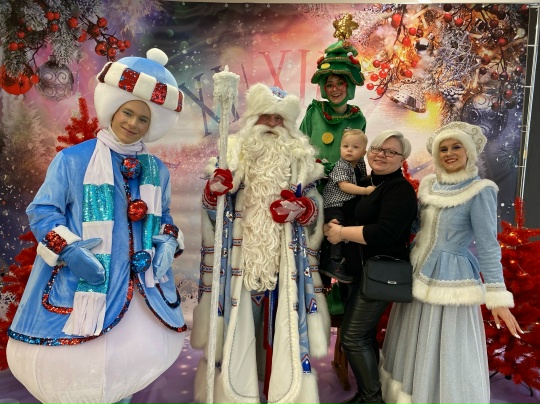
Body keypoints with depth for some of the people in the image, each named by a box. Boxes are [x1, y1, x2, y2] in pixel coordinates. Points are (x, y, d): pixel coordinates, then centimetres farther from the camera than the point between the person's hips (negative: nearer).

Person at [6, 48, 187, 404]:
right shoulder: (72, 159, -2)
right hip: (80, 286, -3)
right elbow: (42, 212, -2)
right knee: (71, 364, 4)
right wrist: (67, 250, -17)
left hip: (140, 290, 4)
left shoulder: (157, 170, 10)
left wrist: (168, 242, -3)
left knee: (133, 359, 12)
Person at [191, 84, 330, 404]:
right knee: (238, 326, 4)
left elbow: (315, 204, 7)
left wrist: (301, 209, -13)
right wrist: (213, 191, -15)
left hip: (284, 257, 1)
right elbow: (213, 207, 6)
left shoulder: (301, 158, 9)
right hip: (240, 255, 0)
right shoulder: (233, 152, 6)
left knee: (282, 324, 4)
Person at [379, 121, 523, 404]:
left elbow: (488, 246, -15)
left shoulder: (479, 191, -14)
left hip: (449, 278, -6)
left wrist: (497, 297, -17)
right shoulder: (429, 184, 4)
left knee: (447, 355, 5)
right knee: (414, 349, 20)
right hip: (417, 274, 7)